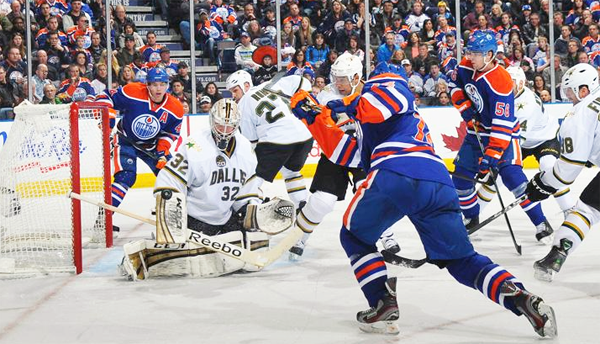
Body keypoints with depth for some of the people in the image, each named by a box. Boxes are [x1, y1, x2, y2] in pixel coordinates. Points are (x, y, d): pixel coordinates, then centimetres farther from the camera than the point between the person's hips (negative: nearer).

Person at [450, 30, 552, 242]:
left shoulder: (500, 82, -31)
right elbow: (457, 88, 13)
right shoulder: (466, 67, -9)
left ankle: (540, 222, -13)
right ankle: (471, 217, 29)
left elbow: (502, 125, -33)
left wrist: (490, 157, -36)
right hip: (476, 131, 7)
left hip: (502, 132, -7)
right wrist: (466, 110, -5)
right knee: (461, 174, 5)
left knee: (511, 174, -22)